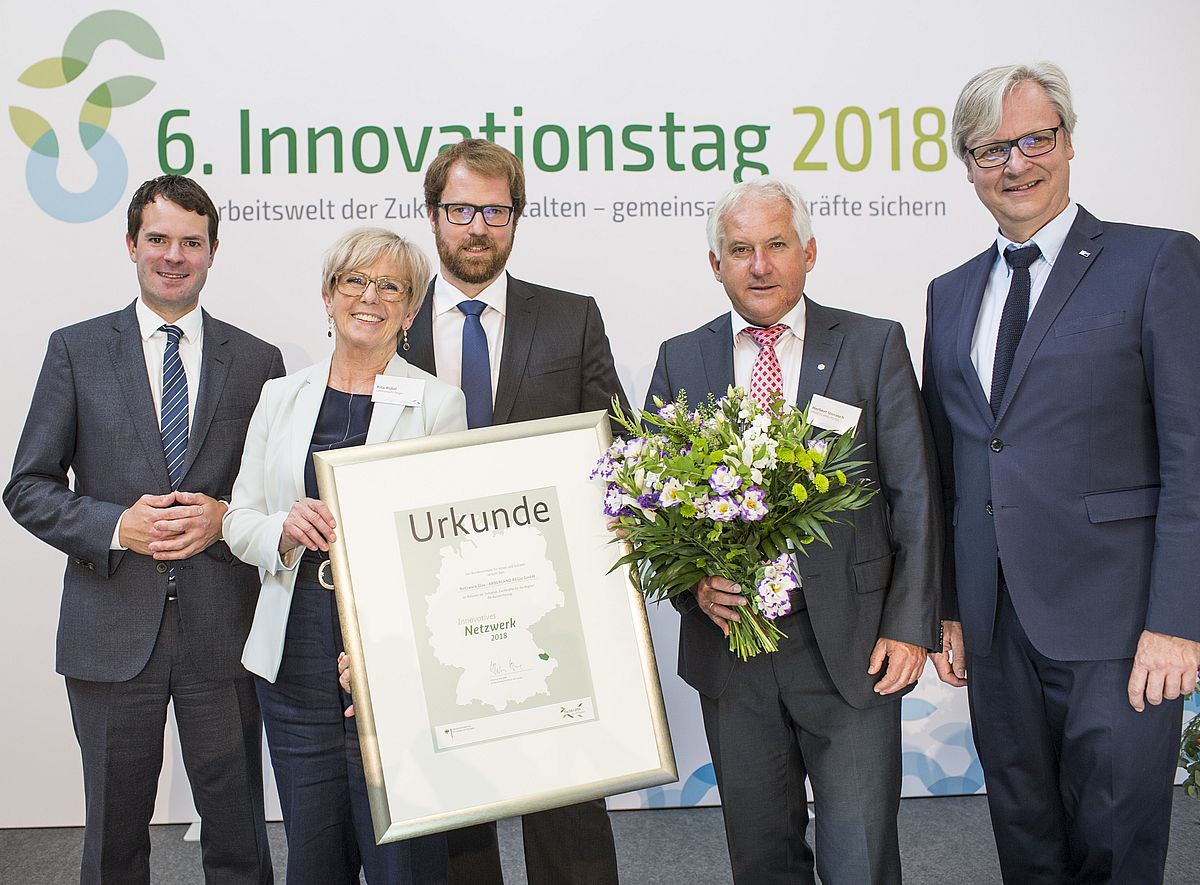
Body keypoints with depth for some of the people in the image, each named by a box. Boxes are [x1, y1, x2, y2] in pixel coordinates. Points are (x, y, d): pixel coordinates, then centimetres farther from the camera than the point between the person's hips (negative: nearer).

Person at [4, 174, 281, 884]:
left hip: (224, 628, 1)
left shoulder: (257, 360, 6)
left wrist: (225, 517, -11)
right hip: (112, 630, 0)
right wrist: (118, 527, -13)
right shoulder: (77, 349, 4)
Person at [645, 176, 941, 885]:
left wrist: (910, 626, -6)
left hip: (850, 643, -2)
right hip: (729, 642, 2)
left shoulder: (875, 345, 2)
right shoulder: (681, 361, 8)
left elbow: (914, 495, 0)